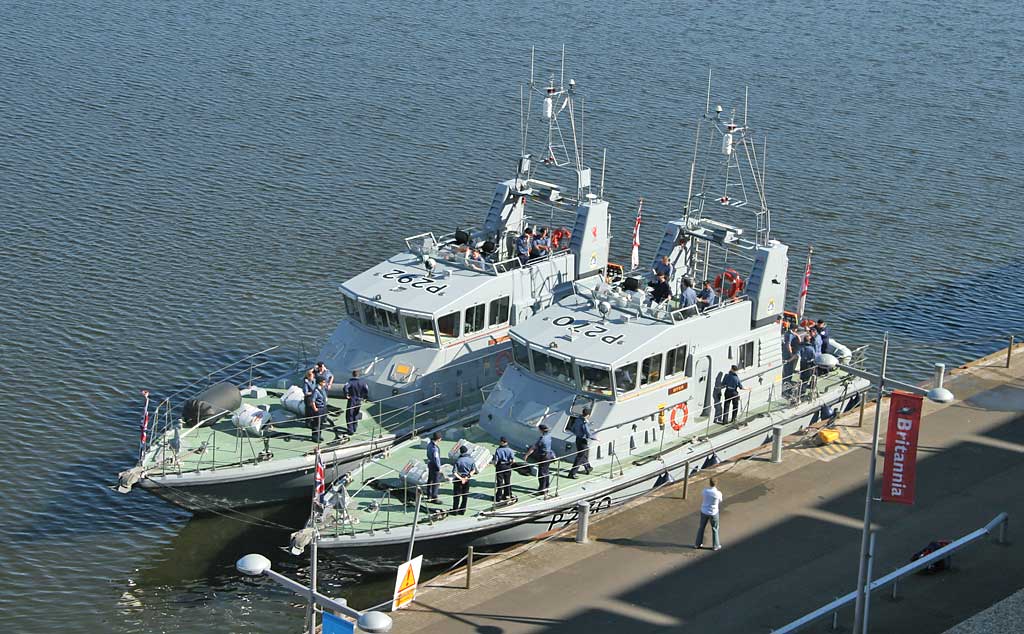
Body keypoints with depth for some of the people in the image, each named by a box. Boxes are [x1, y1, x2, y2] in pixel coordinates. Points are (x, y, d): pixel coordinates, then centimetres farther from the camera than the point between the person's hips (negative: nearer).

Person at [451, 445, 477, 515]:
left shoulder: (458, 460, -14)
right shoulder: (471, 460, -5)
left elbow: (454, 472, -18)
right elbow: (473, 470, -6)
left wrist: (460, 478, -15)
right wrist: (468, 476, -11)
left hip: (458, 479, -3)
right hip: (467, 480, 3)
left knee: (456, 496, 7)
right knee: (465, 496, 13)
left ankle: (455, 511, 10)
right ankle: (462, 511, 18)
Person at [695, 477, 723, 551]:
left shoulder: (705, 491, -13)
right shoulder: (718, 493, -17)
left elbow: (701, 501, 0)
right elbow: (720, 503, -1)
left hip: (704, 512, 2)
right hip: (713, 513, -2)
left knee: (702, 527, 18)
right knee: (715, 529, 14)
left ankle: (698, 544, 26)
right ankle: (715, 545, 21)